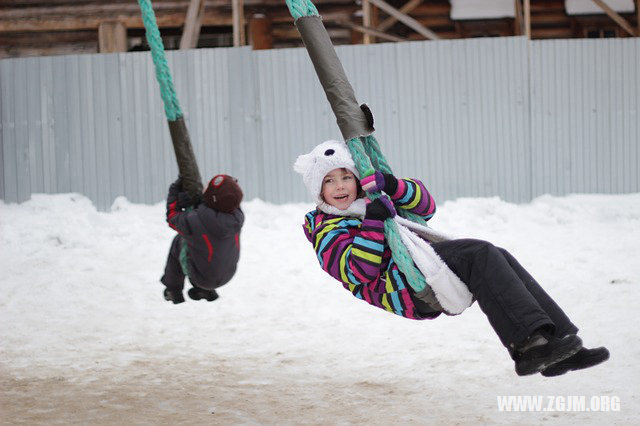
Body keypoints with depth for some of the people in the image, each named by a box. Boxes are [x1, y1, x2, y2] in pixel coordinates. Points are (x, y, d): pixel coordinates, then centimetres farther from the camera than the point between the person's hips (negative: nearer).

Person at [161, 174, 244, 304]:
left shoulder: (193, 222, -36)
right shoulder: (238, 217, -26)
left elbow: (173, 218, -12)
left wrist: (174, 192, 3)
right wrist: (196, 203, -17)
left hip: (202, 277, -4)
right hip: (227, 275, 4)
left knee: (179, 241, 18)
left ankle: (173, 288, 34)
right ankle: (205, 290, 34)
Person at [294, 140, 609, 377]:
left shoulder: (378, 204, 33)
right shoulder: (327, 234, 10)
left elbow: (425, 207, 20)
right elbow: (360, 272, -8)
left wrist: (393, 186, 3)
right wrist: (372, 223, -17)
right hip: (401, 286, -8)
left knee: (499, 259, -16)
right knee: (482, 254, -27)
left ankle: (559, 341, -24)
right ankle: (529, 342, -41)